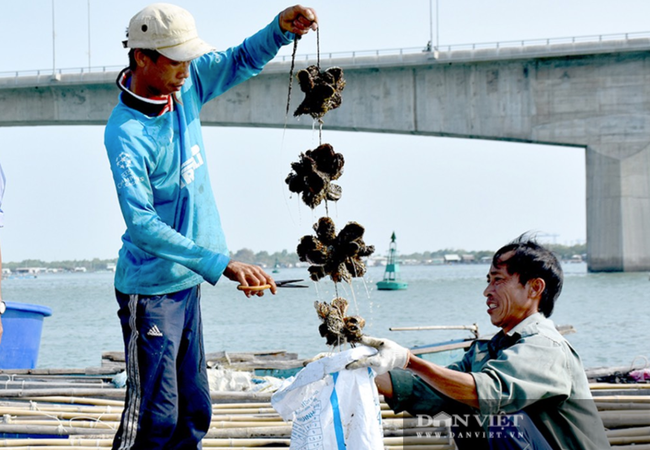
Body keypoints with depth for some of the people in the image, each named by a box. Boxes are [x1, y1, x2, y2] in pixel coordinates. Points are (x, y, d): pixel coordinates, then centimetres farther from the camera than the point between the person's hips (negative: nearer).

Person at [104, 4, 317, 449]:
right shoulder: (126, 133, -23)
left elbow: (242, 61, 15)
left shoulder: (185, 84, 0)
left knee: (194, 413, 12)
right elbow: (141, 224, -30)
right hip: (150, 289, -8)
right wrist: (222, 264, -36)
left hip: (187, 281, 8)